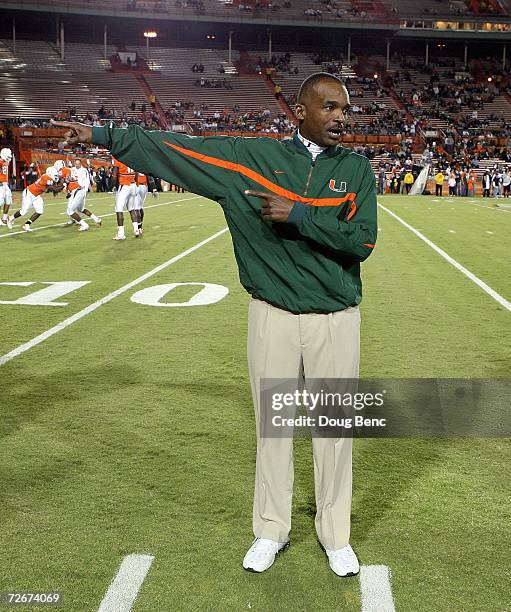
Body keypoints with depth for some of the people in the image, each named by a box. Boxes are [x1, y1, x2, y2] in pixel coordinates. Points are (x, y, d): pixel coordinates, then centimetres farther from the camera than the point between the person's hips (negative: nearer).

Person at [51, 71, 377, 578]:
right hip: (273, 316, 0)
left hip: (336, 320, 0)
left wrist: (298, 215, -18)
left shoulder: (356, 168, 2)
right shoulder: (253, 155, 1)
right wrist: (104, 135, 1)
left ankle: (335, 535, 28)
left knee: (334, 429, 9)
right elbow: (180, 148, 2)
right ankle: (271, 531, 30)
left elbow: (362, 242, -10)